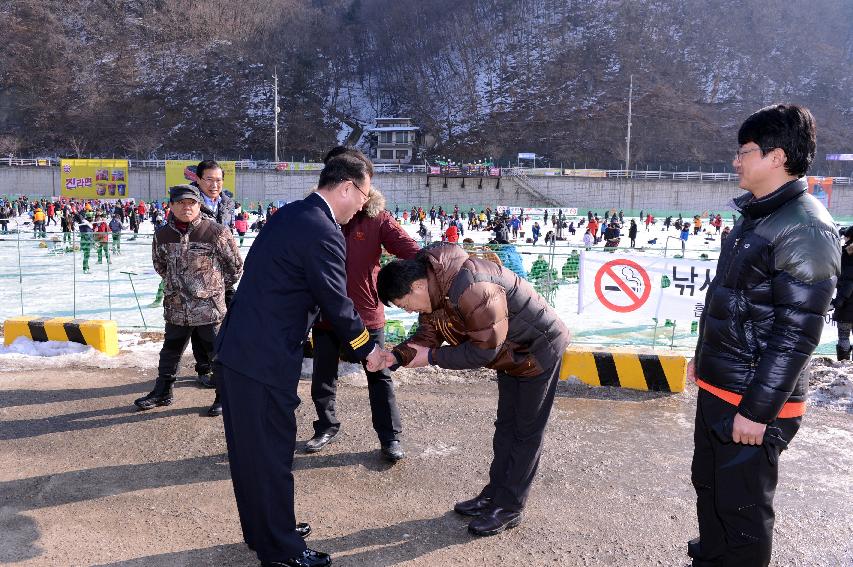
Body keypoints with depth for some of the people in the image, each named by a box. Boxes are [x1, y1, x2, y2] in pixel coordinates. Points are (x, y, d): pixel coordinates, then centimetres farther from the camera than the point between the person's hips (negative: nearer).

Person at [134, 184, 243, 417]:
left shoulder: (217, 233, -11)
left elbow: (236, 265, 0)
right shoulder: (162, 235, 2)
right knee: (170, 352, 19)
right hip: (175, 309, 5)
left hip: (209, 308, -4)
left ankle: (224, 397, 19)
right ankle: (162, 392, 36)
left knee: (218, 353, 4)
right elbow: (160, 265, 22)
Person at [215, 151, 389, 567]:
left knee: (250, 448, 20)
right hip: (265, 359, -10)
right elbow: (337, 303, -13)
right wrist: (367, 350, 3)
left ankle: (260, 530, 38)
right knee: (272, 453, 5)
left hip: (238, 347, 10)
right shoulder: (323, 233, -19)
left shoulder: (290, 214, 11)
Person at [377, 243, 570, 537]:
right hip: (511, 352, 9)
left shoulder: (471, 289, -37)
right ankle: (495, 494, 29)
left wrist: (432, 357, -24)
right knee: (506, 425, 16)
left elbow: (484, 350, -33)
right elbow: (427, 335, -5)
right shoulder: (433, 291, -7)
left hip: (538, 349, -9)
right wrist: (394, 357, -22)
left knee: (526, 431, 2)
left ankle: (509, 508, 13)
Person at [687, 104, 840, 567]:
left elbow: (797, 333, -22)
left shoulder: (805, 229, -19)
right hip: (716, 387, 9)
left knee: (743, 507, 6)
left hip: (752, 400, -9)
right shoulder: (754, 216, 10)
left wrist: (757, 410, -21)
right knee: (708, 485, 22)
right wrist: (704, 357, 22)